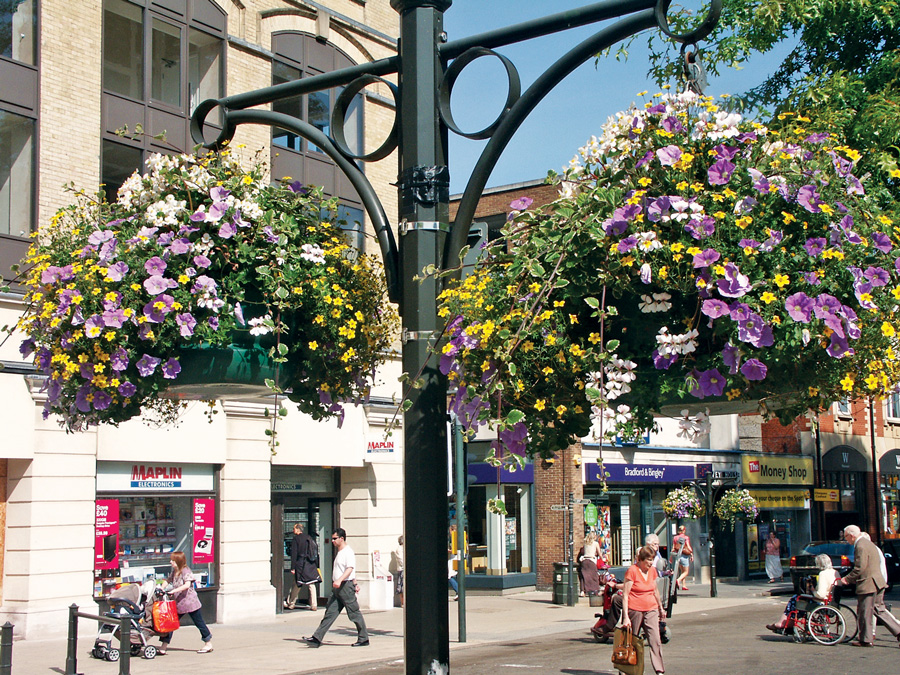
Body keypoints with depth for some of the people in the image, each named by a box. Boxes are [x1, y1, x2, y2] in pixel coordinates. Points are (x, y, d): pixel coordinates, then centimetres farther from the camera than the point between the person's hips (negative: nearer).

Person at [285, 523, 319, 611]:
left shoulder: (295, 539, -4)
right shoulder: (310, 538, 13)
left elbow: (294, 554, -9)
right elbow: (316, 552, 14)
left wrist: (293, 568, -9)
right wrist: (317, 566, 17)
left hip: (301, 565, -5)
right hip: (311, 565, 5)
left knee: (296, 585, 5)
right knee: (312, 585, 3)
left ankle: (290, 604, 16)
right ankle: (314, 605, -2)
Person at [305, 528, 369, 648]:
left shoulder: (348, 552, -12)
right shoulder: (339, 552, 18)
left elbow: (350, 568, -25)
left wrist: (339, 580, -38)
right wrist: (355, 584, 29)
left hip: (346, 585, -9)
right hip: (338, 587, 9)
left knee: (354, 613, -1)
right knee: (330, 612, 4)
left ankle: (364, 639, 9)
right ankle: (317, 639, 1)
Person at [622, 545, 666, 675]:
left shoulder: (652, 570, 7)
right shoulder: (632, 571, -12)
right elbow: (625, 594, -13)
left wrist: (661, 607, 27)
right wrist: (625, 616, -18)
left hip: (651, 610, 5)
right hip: (634, 610, -5)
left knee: (656, 640, -7)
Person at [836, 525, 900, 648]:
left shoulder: (860, 546, -17)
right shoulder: (868, 543, 15)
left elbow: (859, 568, -22)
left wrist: (847, 579, -10)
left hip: (867, 585, -10)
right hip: (877, 583, 10)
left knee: (864, 613, 0)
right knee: (879, 610, 15)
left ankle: (866, 640, 7)